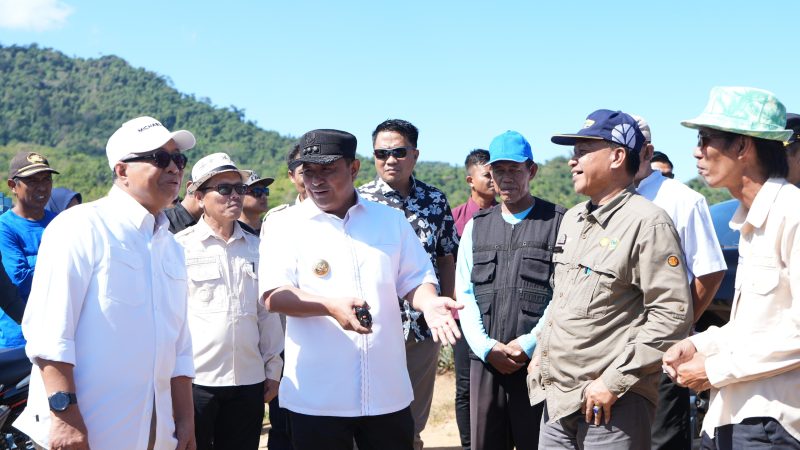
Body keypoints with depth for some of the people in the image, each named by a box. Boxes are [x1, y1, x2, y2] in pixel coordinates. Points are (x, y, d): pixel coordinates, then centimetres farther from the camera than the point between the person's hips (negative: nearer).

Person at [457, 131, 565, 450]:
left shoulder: (558, 223, 1)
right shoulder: (476, 226, 15)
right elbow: (465, 295, 9)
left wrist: (529, 344, -13)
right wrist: (486, 347, -3)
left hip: (538, 361, -4)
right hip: (485, 361, 4)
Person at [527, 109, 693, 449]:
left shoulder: (647, 222, -12)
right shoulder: (572, 219, 15)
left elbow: (672, 315, -17)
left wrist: (614, 382, -18)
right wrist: (541, 353, 15)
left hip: (614, 403, -7)